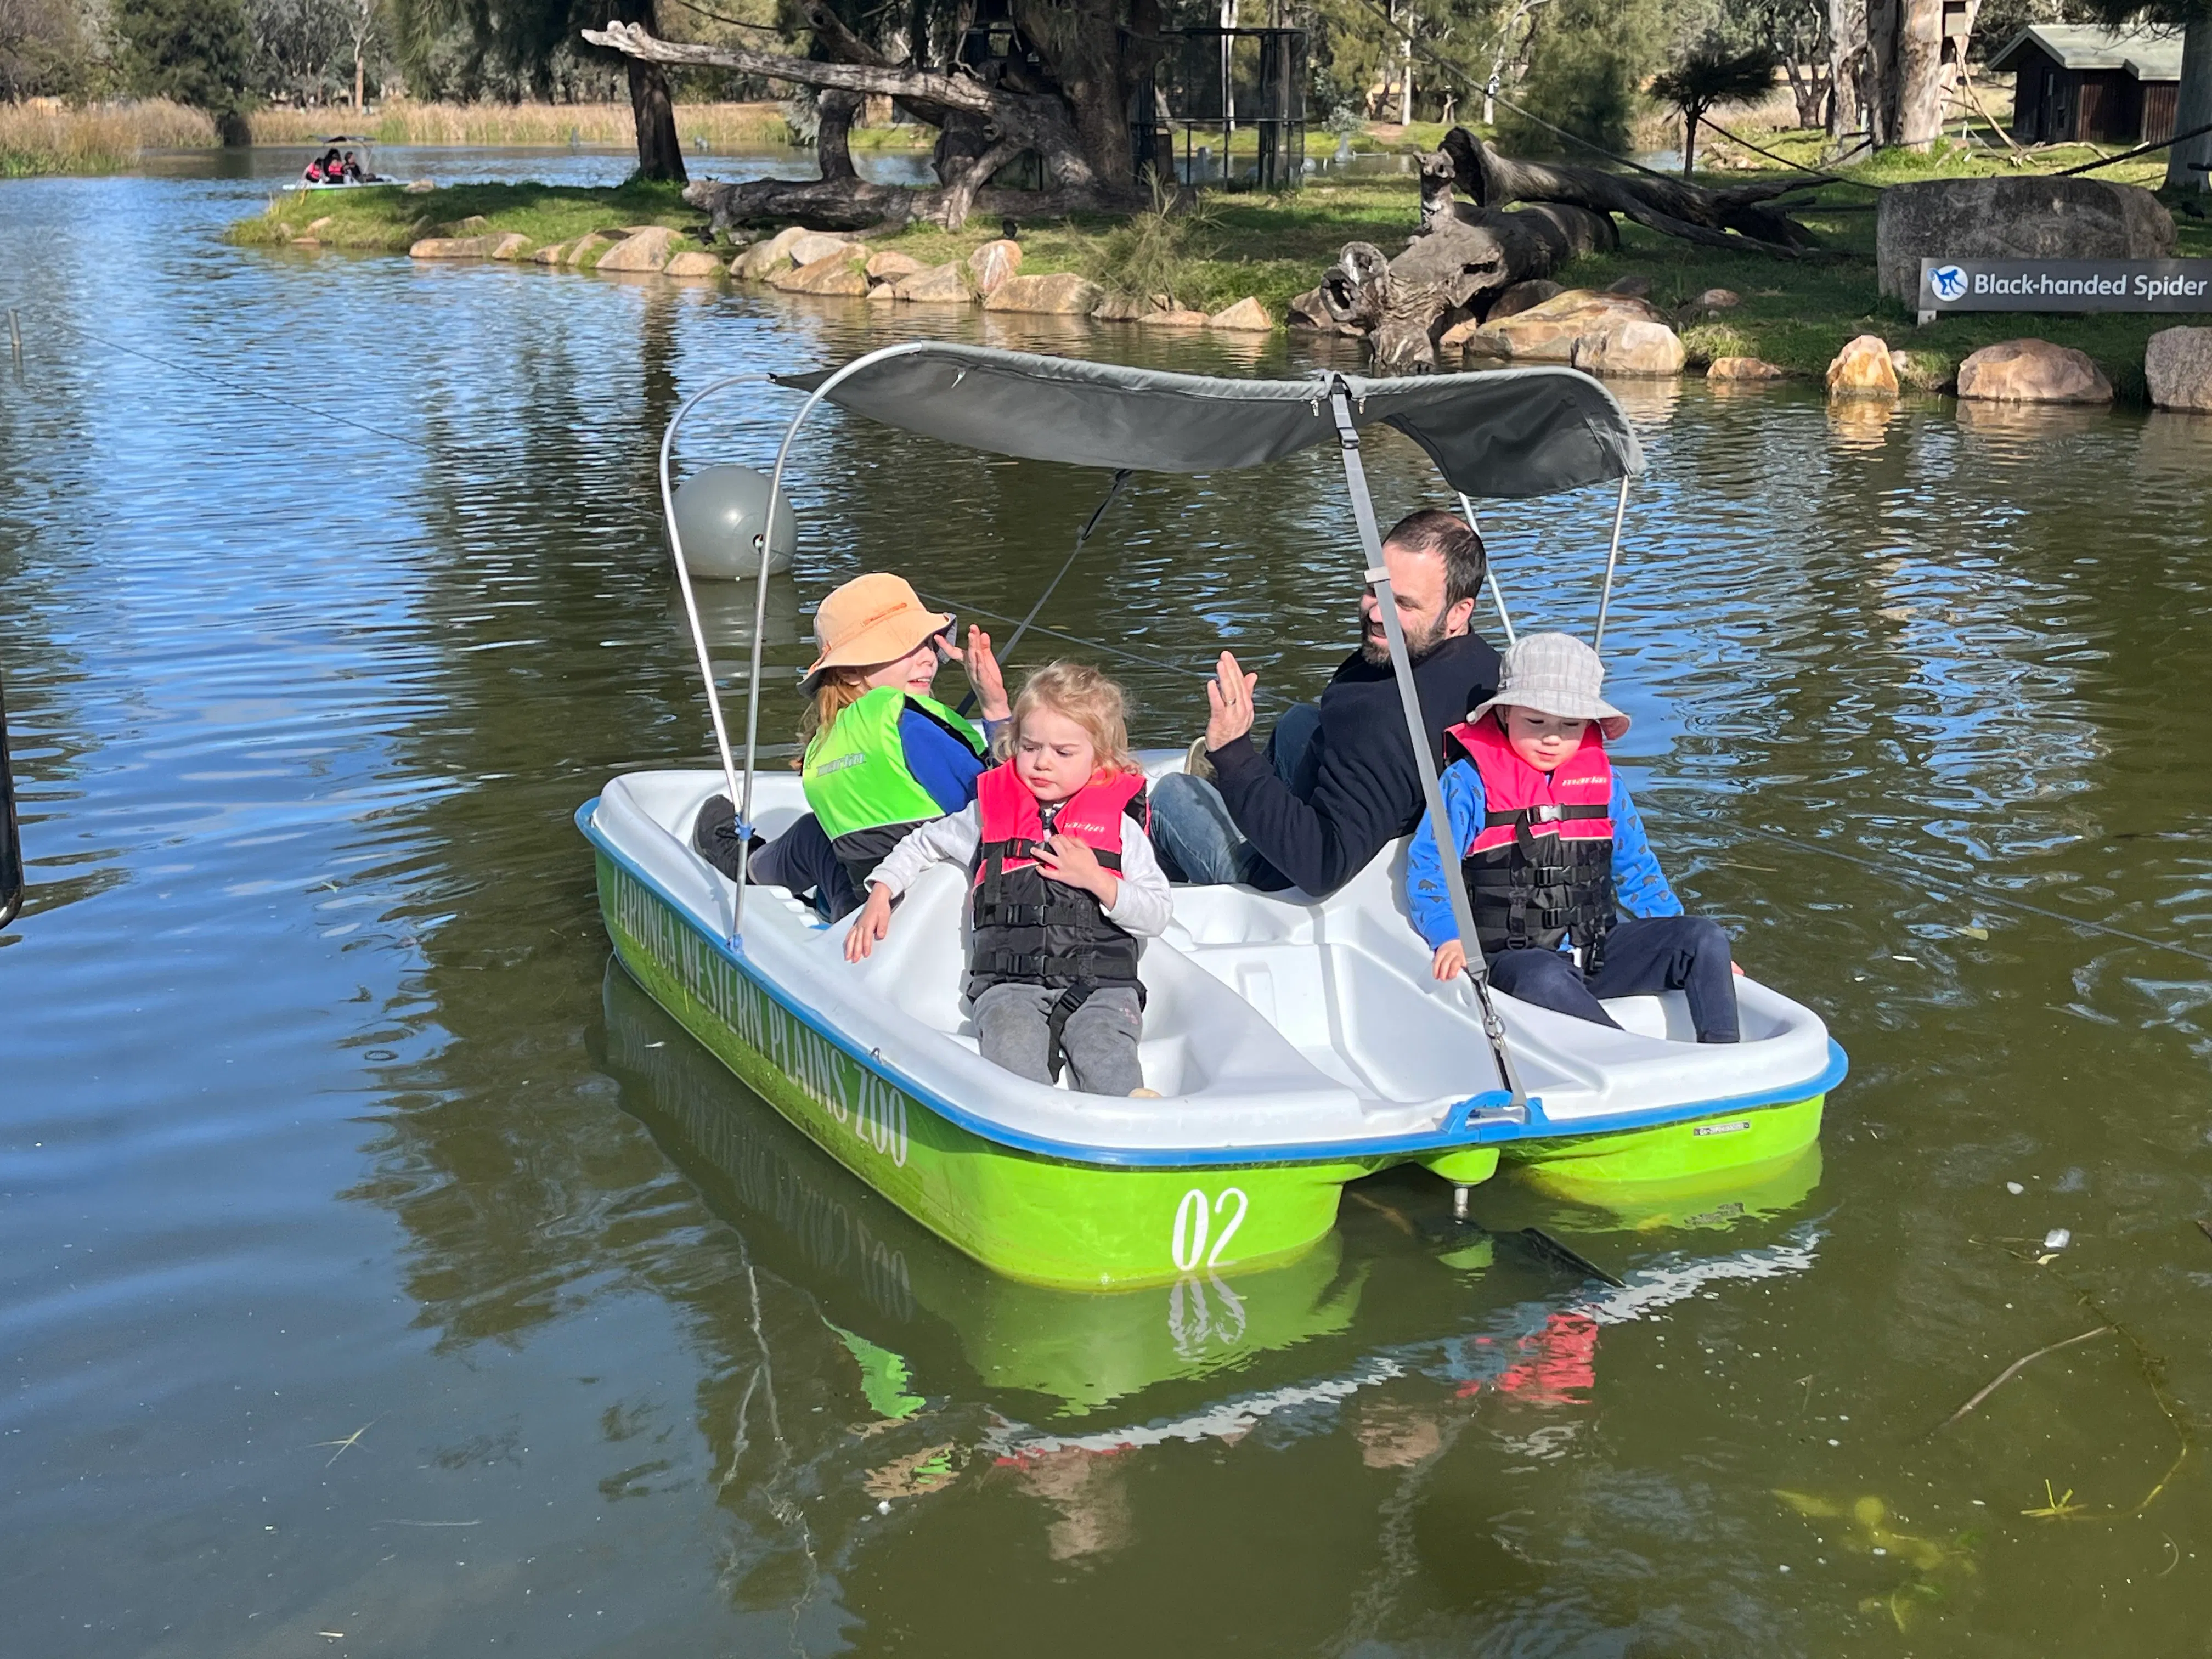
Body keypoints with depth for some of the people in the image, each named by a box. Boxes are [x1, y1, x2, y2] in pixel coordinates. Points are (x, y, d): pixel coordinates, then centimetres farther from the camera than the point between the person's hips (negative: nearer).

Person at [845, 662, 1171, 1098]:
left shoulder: (1120, 825, 9)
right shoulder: (992, 813, 15)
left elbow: (1160, 915, 5)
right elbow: (924, 844, 31)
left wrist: (1096, 880, -7)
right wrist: (880, 895, 18)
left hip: (1103, 983, 0)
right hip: (1010, 983, 0)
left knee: (1104, 1053, -32)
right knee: (1013, 1046, -33)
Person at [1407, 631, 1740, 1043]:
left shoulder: (1604, 781, 12)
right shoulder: (1469, 782, -3)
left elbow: (1635, 870, 21)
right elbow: (1426, 870, -5)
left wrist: (1692, 948, 14)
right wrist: (1449, 937, -23)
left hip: (1597, 952, 5)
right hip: (1512, 960, -5)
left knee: (1706, 938, -11)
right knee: (1544, 978, -39)